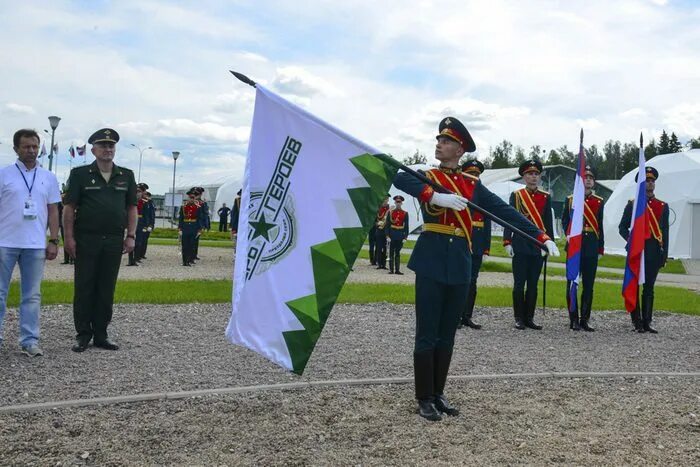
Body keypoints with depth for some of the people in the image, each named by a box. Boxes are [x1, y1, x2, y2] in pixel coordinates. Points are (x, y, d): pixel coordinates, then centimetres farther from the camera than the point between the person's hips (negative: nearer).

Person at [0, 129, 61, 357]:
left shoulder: (48, 177, 10)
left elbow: (53, 211, 10)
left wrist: (53, 241, 3)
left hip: (35, 245, 2)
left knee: (31, 295, 5)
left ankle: (29, 340, 10)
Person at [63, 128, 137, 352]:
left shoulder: (126, 176, 10)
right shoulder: (80, 174, 1)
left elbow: (131, 208, 11)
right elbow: (69, 207, -1)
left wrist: (131, 236, 3)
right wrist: (69, 237, -8)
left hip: (114, 241, 3)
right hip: (86, 240, -2)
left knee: (106, 290, 7)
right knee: (84, 289, 2)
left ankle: (101, 334, 16)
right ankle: (83, 334, 11)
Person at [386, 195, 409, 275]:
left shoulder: (405, 213, 5)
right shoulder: (390, 212, 3)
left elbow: (406, 226, 4)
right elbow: (387, 224, 1)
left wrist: (405, 237, -3)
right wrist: (387, 235, -7)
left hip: (400, 235, 1)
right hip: (392, 234, -1)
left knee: (398, 253, 6)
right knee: (391, 253, 3)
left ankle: (397, 270, 8)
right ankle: (391, 269, 7)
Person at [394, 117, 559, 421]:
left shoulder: (472, 184, 11)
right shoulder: (425, 177, 2)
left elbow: (504, 211, 8)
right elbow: (399, 179, -20)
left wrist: (540, 236, 2)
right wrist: (435, 196, -34)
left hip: (460, 266, 4)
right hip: (431, 263, -3)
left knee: (447, 335, 11)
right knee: (427, 335, 1)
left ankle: (438, 394, 23)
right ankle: (424, 399, 12)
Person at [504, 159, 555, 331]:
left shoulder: (546, 197, 9)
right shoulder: (516, 195, 2)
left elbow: (548, 223, 11)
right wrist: (507, 242, -9)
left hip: (538, 245, 2)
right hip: (520, 244, -2)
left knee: (533, 284, 7)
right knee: (519, 284, 0)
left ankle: (529, 318, 14)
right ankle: (519, 318, 8)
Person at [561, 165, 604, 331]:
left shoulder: (599, 201, 9)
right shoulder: (571, 199, 4)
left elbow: (600, 226, 12)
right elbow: (564, 221, 10)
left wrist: (600, 249, 9)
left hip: (591, 247, 2)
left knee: (589, 285, 4)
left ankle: (585, 320, 10)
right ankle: (574, 320, 6)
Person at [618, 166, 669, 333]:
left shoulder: (663, 206, 11)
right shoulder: (632, 204, 4)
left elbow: (665, 231, 11)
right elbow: (622, 227, 6)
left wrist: (664, 254, 6)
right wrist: (631, 240, -12)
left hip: (654, 252, 2)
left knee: (649, 288, 5)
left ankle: (647, 323, 10)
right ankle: (637, 322, 6)